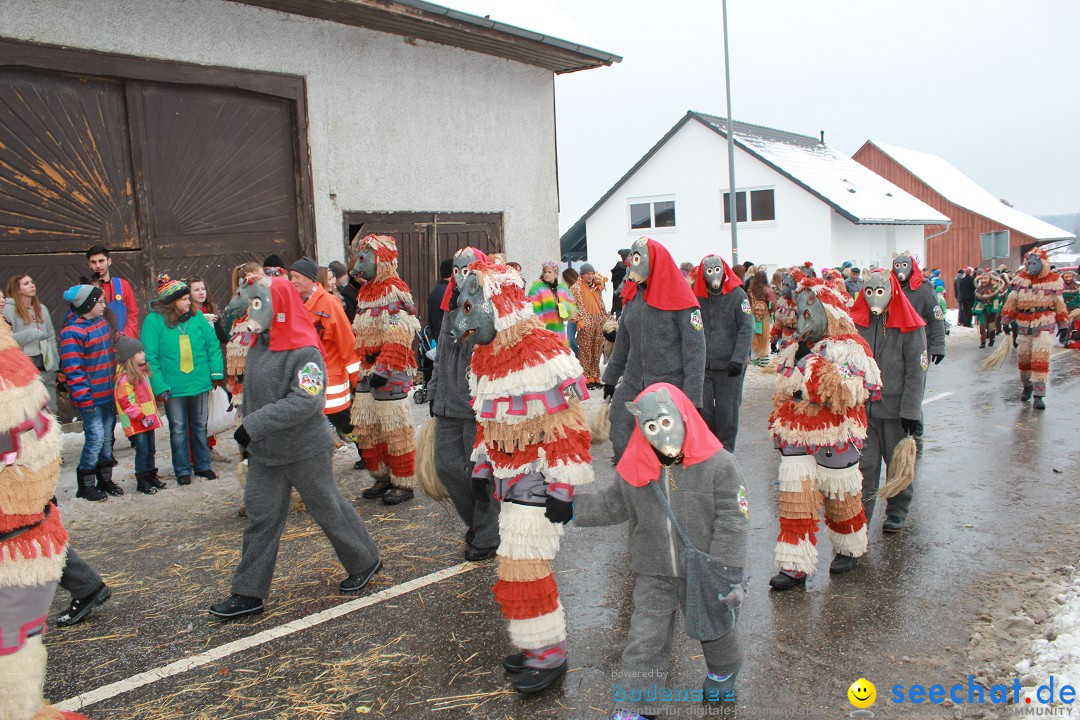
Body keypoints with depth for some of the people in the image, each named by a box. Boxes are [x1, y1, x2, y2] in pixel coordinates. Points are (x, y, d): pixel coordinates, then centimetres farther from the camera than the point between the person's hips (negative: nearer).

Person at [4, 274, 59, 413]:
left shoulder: (42, 309, 11)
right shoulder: (9, 310, -5)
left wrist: (55, 365, 8)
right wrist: (34, 333, -18)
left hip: (45, 366, 5)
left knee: (50, 411, 5)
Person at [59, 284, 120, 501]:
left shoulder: (101, 323, 10)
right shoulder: (72, 333, -15)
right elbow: (73, 370, -17)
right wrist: (84, 398, -18)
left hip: (108, 393, 8)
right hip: (90, 398, -8)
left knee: (107, 436, 14)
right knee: (95, 438, -6)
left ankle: (105, 479, 27)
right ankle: (86, 485, 8)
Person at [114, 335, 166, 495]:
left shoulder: (142, 371, 13)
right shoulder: (124, 378, -18)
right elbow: (125, 401, -21)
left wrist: (153, 413, 22)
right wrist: (141, 416, -20)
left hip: (148, 420, 9)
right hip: (135, 423, -9)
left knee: (151, 450, 15)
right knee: (142, 451, -5)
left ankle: (151, 476, 26)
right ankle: (142, 481, 5)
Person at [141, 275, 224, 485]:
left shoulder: (197, 318, 0)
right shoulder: (153, 321, -10)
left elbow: (213, 345, 3)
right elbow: (149, 357, -12)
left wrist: (217, 372, -4)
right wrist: (159, 385, -17)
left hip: (200, 385, 3)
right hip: (173, 388, -3)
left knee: (200, 426, 15)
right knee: (178, 429, 8)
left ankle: (203, 466, 29)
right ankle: (182, 470, 21)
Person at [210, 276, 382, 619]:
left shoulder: (305, 353, -21)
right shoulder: (258, 345, 5)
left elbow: (305, 401, -32)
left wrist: (254, 424, -32)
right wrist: (248, 426, 18)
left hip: (305, 450, -8)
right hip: (264, 451, 8)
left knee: (329, 509, 8)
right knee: (261, 516, 9)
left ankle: (364, 562, 30)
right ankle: (249, 593, 17)